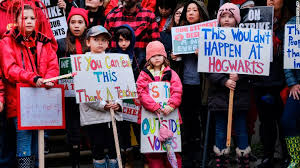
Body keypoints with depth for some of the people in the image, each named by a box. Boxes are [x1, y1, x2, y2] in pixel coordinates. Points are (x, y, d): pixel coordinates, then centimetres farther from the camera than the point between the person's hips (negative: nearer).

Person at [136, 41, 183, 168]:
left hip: (169, 114, 0)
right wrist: (155, 107, -18)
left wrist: (171, 105, -20)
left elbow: (177, 91, -4)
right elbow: (142, 93, -6)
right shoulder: (144, 74, 5)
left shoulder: (171, 74, 7)